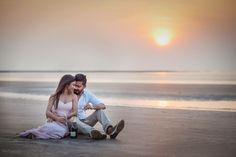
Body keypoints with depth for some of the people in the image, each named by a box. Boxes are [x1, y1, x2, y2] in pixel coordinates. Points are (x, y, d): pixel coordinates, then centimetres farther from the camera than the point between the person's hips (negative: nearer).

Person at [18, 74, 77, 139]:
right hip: (53, 122, -1)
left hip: (64, 124, 1)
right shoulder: (54, 97, 9)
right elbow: (47, 112, 1)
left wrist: (64, 117, -11)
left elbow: (74, 112, 1)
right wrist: (57, 118, -18)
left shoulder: (74, 97, 11)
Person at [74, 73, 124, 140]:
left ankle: (110, 130, -45)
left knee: (99, 110, -18)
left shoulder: (87, 94, 3)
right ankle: (92, 132, -62)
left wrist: (92, 107, -26)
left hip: (84, 122, 3)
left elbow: (103, 106, -6)